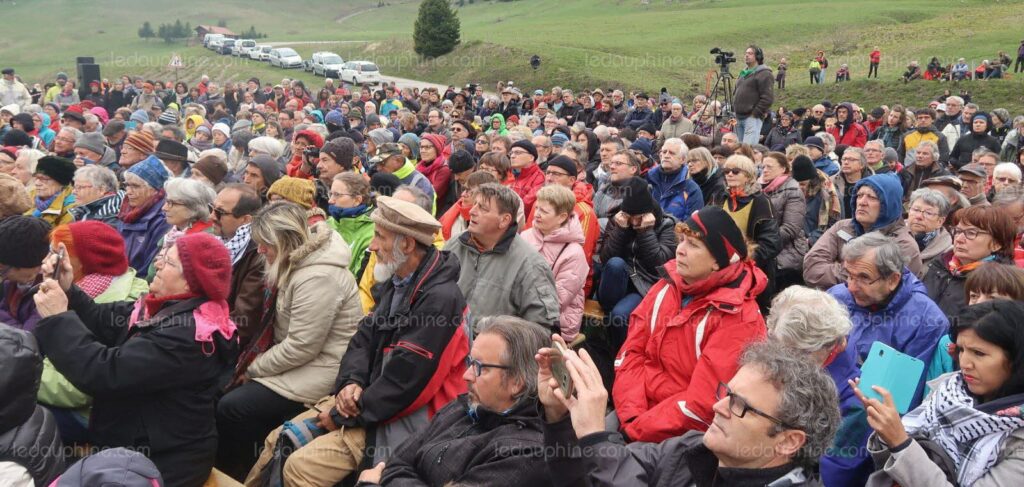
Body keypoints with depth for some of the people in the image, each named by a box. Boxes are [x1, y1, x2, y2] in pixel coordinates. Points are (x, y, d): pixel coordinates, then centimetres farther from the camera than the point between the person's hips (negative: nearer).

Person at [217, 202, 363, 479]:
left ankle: (235, 477, 10)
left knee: (230, 409, -12)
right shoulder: (297, 263, 6)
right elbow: (282, 331, 13)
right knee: (235, 391, 3)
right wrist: (255, 365, 0)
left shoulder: (317, 278, -26)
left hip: (317, 371, -10)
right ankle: (247, 472, 17)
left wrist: (253, 369, -11)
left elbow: (300, 348, -24)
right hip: (294, 359, 10)